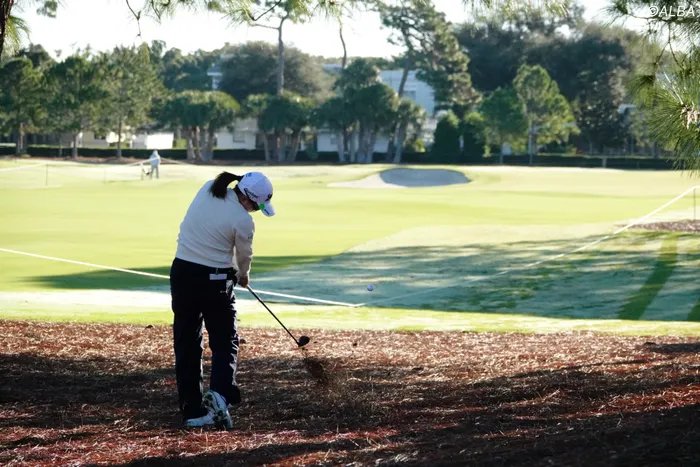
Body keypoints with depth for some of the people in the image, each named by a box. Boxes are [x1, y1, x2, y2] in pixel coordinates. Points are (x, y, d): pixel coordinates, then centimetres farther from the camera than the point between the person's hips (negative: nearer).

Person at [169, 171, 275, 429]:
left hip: (182, 272, 5)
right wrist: (243, 276, 26)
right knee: (225, 341, 8)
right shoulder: (243, 221, -15)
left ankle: (192, 410, 10)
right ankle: (220, 393, -16)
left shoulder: (207, 189, 0)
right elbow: (244, 257, 2)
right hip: (215, 279, -5)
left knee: (186, 343, 9)